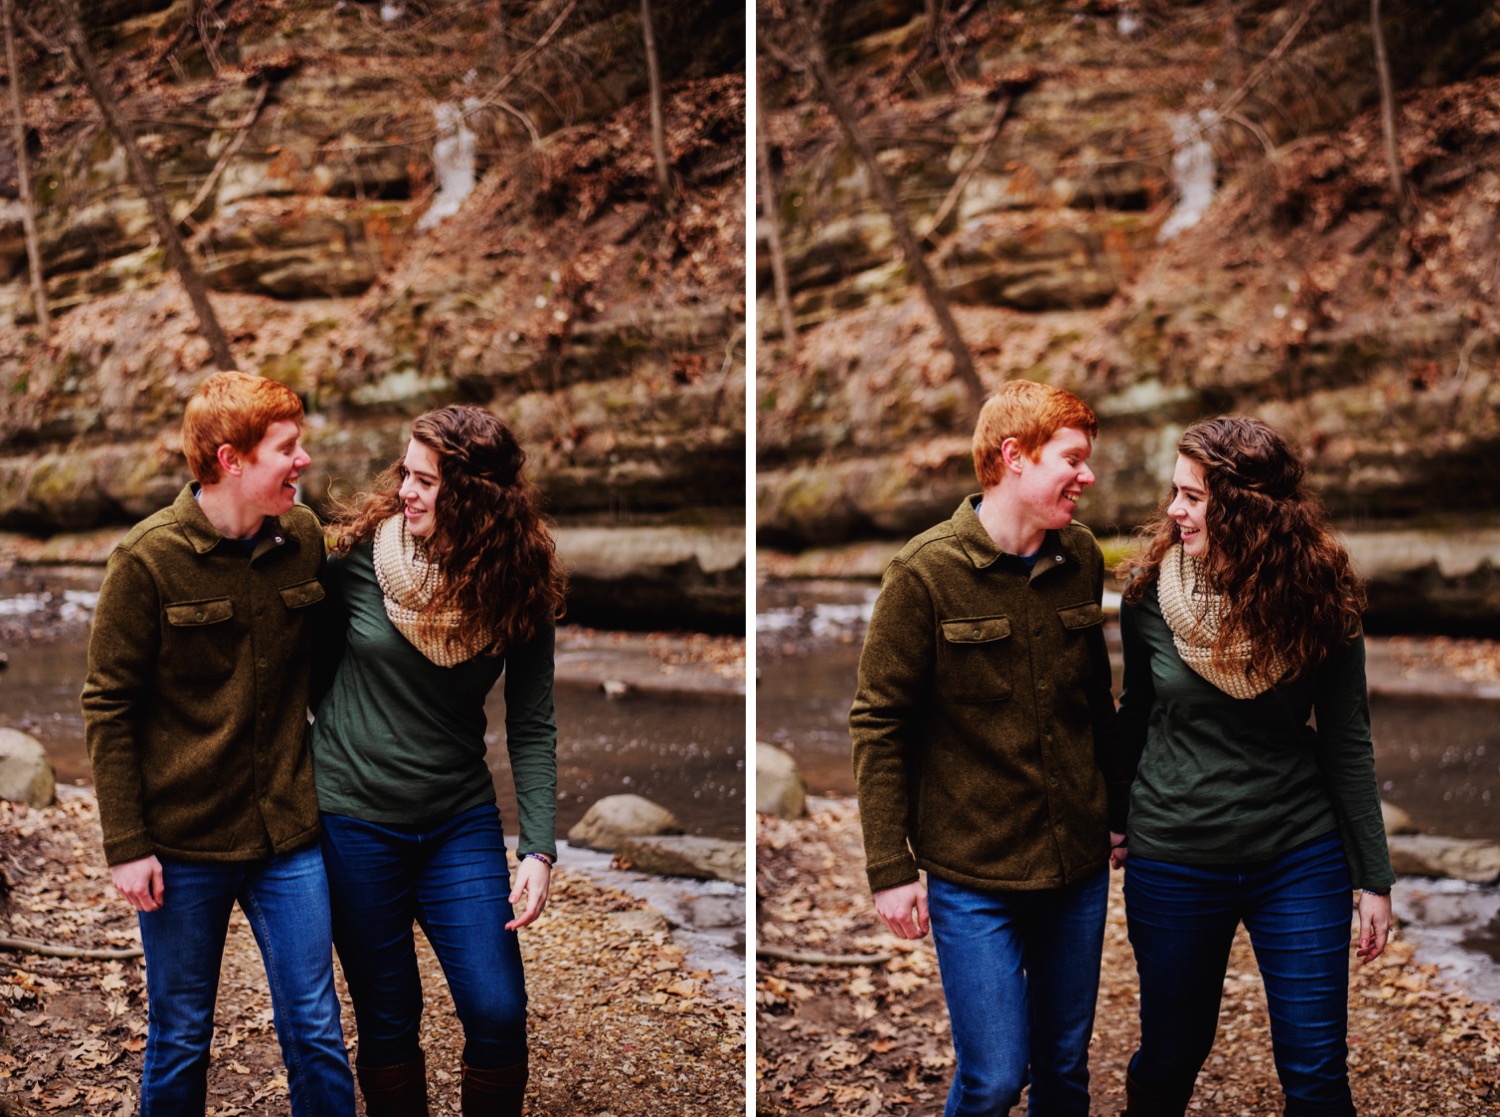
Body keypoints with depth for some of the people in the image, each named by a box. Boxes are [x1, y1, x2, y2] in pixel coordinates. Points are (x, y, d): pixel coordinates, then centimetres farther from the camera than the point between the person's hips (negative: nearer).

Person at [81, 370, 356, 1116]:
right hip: (182, 843, -3)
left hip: (289, 836, 3)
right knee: (179, 1041, 11)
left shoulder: (304, 538, 0)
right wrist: (125, 845, -10)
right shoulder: (148, 559, -12)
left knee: (316, 1037, 6)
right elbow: (107, 708, -7)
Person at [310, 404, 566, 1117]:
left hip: (460, 821, 1)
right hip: (354, 818, -1)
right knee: (387, 1022, 7)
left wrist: (539, 849, -11)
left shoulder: (517, 584, -7)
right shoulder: (361, 554, -10)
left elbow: (532, 727, -5)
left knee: (499, 1016, -4)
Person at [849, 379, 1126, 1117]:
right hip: (974, 878, -5)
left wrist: (1121, 812, 19)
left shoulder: (1082, 559, 4)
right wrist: (890, 869, -11)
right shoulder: (927, 572, -13)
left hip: (1078, 864, 5)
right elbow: (879, 723, -10)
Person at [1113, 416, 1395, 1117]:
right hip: (1173, 861, 1)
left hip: (1298, 859, 0)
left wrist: (1374, 877, 0)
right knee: (1170, 1058, 12)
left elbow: (1346, 743, -2)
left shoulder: (1319, 599, -9)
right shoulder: (1151, 591, -7)